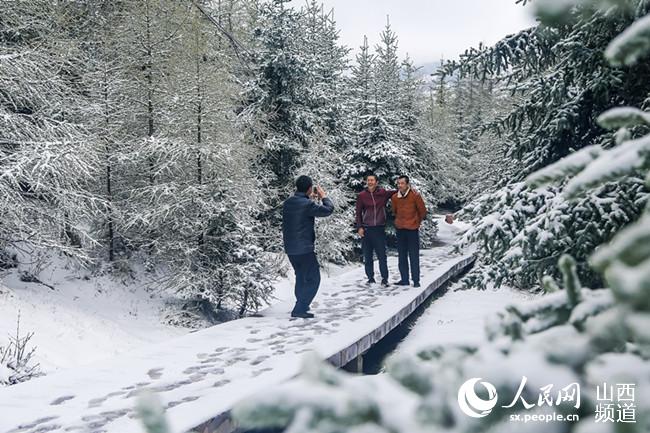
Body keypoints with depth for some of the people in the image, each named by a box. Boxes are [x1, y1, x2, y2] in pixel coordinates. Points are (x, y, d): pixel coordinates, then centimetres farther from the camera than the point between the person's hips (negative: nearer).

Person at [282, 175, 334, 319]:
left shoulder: (287, 203, 5)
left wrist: (310, 198, 25)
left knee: (301, 276, 24)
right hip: (304, 248, -8)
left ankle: (301, 304, 34)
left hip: (290, 248, 8)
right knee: (313, 279, 1)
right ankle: (299, 310, -3)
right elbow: (328, 210, -13)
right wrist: (324, 196, 4)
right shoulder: (307, 204, -19)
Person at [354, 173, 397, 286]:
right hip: (366, 229, 1)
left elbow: (396, 192, 14)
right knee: (367, 256, 6)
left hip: (379, 229, -1)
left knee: (382, 255, -1)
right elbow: (358, 212, 5)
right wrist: (359, 227, -3)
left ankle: (385, 278, 7)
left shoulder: (383, 193, 2)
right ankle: (370, 278, 16)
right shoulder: (361, 195, 2)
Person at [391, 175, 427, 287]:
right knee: (402, 256, 8)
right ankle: (404, 279, 16)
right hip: (400, 229, 4)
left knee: (414, 256, -2)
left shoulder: (415, 196, -10)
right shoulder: (394, 198, 1)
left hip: (412, 229, -4)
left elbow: (422, 211, 2)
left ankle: (416, 280, 3)